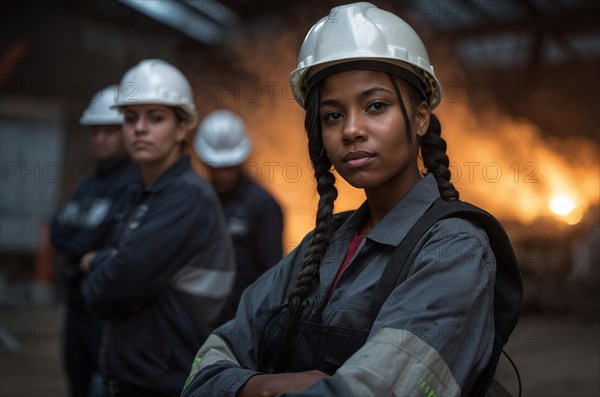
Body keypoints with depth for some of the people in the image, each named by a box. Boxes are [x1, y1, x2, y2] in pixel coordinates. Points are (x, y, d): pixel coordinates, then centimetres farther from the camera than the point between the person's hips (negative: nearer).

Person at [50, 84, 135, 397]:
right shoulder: (89, 185, 15)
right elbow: (58, 231, 6)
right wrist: (84, 247, -12)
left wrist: (76, 246, -6)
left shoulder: (137, 185, -12)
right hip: (78, 309, 9)